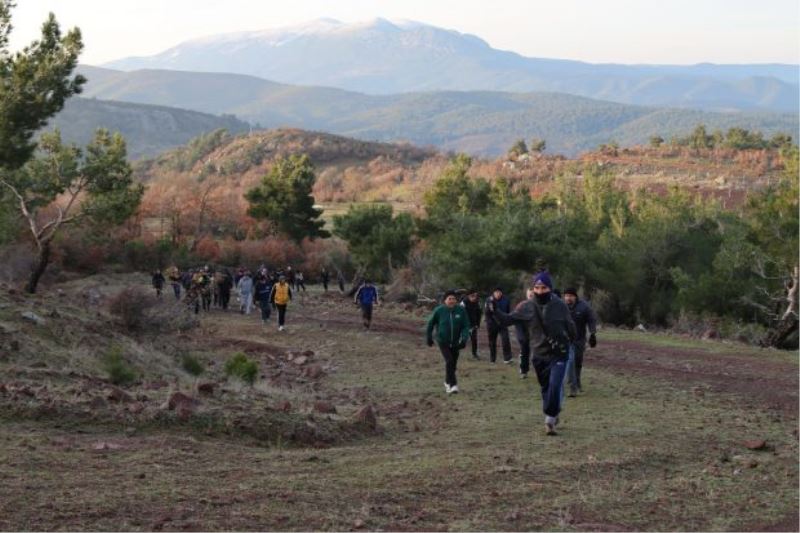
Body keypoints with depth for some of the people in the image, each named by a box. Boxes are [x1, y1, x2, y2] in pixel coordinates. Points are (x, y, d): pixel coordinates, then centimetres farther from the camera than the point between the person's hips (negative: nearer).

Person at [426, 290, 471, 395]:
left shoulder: (461, 310, -9)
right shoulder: (439, 310, -11)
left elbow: (466, 326, -7)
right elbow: (430, 324, 3)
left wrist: (464, 339, -21)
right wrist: (429, 337, 9)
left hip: (455, 342, 3)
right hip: (443, 341, -3)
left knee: (453, 363, 12)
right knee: (449, 361, -20)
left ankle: (448, 382, 35)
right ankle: (453, 385, -21)